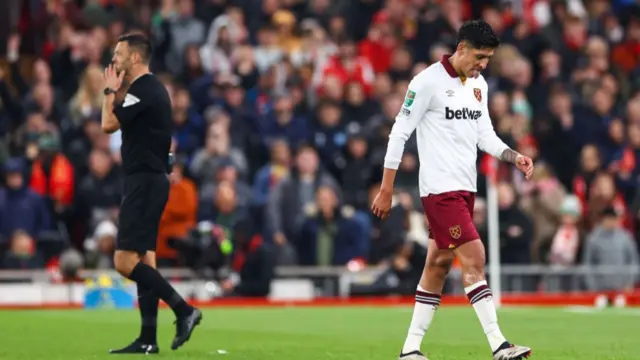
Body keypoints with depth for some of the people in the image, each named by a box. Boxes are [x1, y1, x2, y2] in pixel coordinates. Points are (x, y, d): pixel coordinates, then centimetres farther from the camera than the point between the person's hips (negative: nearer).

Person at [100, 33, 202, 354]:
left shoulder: (144, 90, -15)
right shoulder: (151, 88, 17)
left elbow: (109, 124, -17)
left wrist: (110, 91, -2)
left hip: (144, 182, -10)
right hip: (150, 180, 10)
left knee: (125, 261, -13)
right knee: (143, 260, 9)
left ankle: (184, 311, -13)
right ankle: (147, 340, 8)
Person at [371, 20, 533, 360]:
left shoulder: (478, 85, 12)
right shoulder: (428, 81, -12)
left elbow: (485, 135, 18)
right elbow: (399, 133, -9)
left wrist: (515, 157, -1)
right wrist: (386, 189, -10)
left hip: (465, 189, 8)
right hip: (440, 188, -8)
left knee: (438, 265, 10)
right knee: (474, 259, -14)